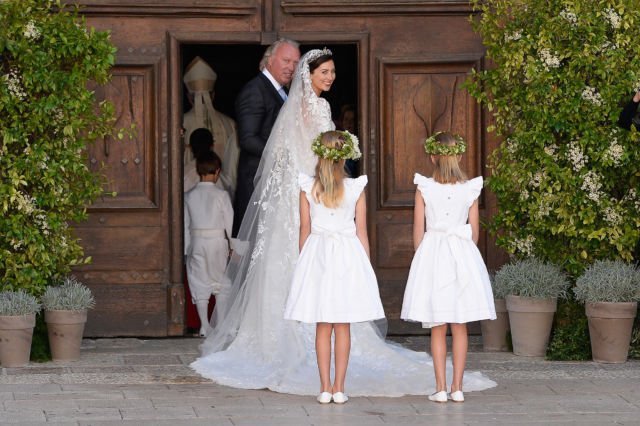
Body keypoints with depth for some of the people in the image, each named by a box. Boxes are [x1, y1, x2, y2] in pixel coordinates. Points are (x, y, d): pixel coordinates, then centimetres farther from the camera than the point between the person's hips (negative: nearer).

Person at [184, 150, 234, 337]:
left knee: (199, 284, 6)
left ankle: (204, 326, 5)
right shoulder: (221, 195, -9)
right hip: (218, 241, -2)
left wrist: (187, 248, 9)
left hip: (197, 243, 2)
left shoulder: (189, 196, -1)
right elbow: (229, 222, -5)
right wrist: (231, 245, 7)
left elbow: (185, 224, 2)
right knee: (220, 282, 11)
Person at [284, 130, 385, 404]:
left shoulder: (308, 188, -3)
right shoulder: (356, 189, -4)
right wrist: (366, 266, 10)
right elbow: (361, 232, 0)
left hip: (317, 254, 1)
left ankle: (325, 388, 3)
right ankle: (339, 389, 4)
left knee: (323, 327, 6)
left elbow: (305, 230, 2)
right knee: (343, 328, 5)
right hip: (348, 255, 0)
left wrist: (304, 262, 14)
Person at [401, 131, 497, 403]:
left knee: (437, 329, 4)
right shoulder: (469, 189, -1)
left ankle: (440, 388, 0)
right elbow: (474, 231, 4)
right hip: (463, 253, 1)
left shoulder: (424, 188, -5)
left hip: (432, 252, -1)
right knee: (460, 328, 8)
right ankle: (457, 387, 7)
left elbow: (418, 230, -2)